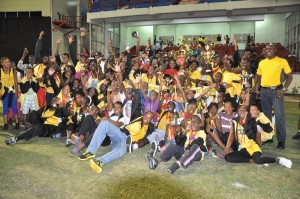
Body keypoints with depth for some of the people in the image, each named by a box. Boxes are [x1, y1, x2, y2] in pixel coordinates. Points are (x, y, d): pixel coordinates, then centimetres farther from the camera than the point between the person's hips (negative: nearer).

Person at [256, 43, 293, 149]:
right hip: (264, 91, 5)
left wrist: (283, 89, -12)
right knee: (266, 115, 13)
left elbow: (289, 76, -2)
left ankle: (281, 140, 3)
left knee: (279, 116, -6)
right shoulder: (262, 62, 9)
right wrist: (257, 89, 6)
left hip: (276, 90, -4)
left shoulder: (282, 61, -4)